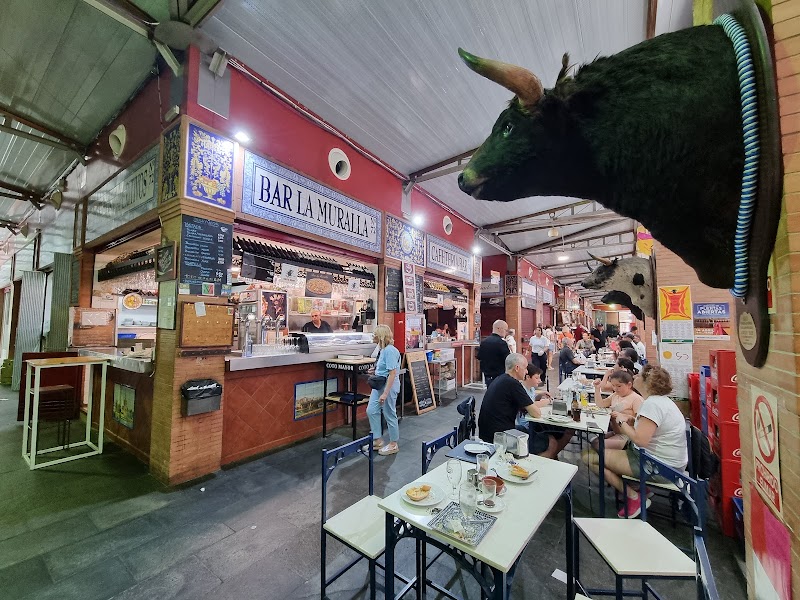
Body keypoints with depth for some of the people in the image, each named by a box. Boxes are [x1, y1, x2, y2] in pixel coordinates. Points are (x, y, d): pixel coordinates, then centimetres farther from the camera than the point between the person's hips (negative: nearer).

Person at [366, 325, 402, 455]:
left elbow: (392, 374, -24)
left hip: (389, 386, -9)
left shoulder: (390, 350, -22)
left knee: (390, 415, 6)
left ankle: (394, 445, 25)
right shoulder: (383, 349, 5)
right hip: (379, 385, 9)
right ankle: (378, 440, 27)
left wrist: (385, 393, -24)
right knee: (371, 410, 12)